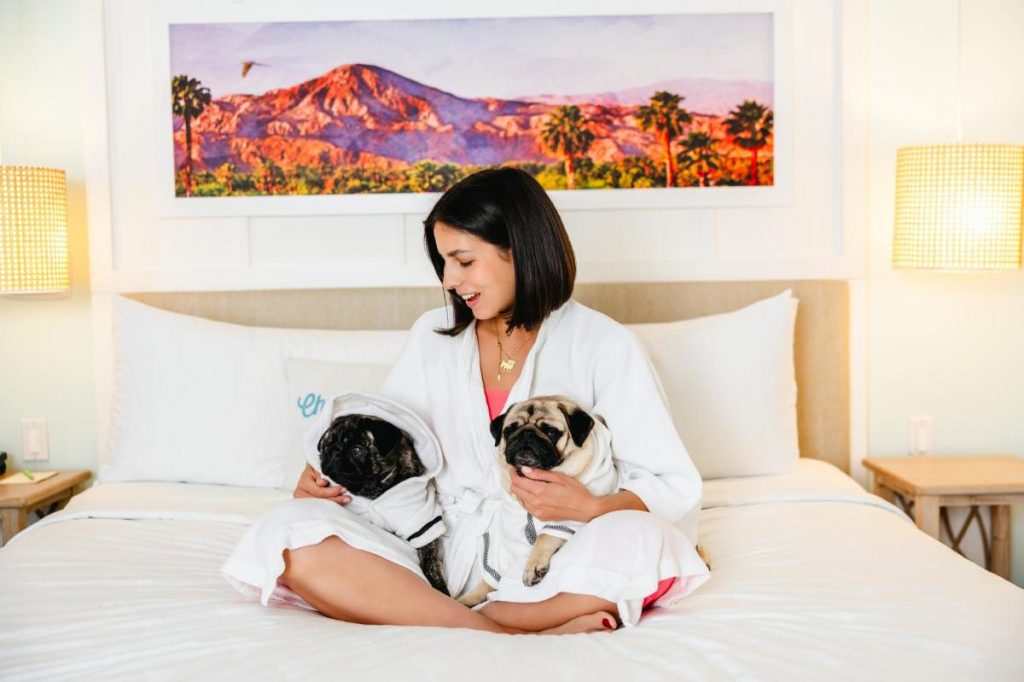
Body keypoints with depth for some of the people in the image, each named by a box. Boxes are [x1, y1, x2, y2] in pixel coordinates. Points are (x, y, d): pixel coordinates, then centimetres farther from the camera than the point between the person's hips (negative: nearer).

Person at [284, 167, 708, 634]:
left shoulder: (602, 345, -2)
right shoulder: (433, 336, 11)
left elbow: (677, 486, -5)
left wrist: (593, 508, -25)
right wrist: (326, 469, -4)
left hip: (551, 561, -3)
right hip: (450, 554, 4)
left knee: (635, 543, -35)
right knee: (298, 549, -23)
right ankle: (515, 635, -24)